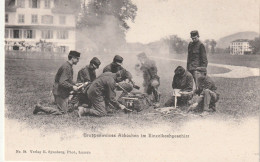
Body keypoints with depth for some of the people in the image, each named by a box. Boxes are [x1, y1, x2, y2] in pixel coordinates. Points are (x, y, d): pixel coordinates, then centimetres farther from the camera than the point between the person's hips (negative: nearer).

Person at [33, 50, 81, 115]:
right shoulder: (66, 67, -21)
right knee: (62, 111, -4)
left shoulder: (69, 66, 11)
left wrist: (74, 84, 8)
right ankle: (40, 108, -1)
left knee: (66, 109, 15)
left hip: (63, 92, 10)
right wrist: (72, 87, -22)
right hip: (60, 92, -10)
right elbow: (62, 82, -28)